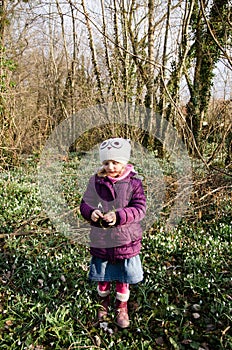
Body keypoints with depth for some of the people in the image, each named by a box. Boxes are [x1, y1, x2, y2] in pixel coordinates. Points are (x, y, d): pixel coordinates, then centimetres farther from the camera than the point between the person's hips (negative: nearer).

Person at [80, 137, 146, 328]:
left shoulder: (133, 183, -10)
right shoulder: (95, 181, -4)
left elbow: (139, 209, -14)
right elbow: (84, 203, 0)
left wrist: (119, 216, -29)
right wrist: (91, 212, -23)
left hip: (126, 240, -1)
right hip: (100, 240, 2)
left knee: (123, 278, 16)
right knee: (102, 277, 19)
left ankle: (122, 307, 39)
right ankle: (104, 301, 46)